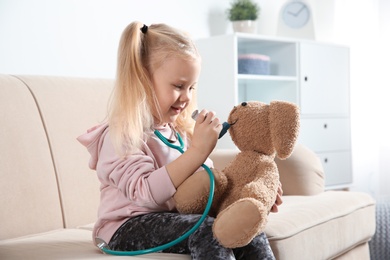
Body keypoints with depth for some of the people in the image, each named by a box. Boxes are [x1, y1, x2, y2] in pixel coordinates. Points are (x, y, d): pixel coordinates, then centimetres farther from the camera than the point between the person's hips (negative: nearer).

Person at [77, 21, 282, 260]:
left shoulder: (181, 130, 13)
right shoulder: (123, 136, -12)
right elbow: (147, 193, -26)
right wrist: (198, 151, -30)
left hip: (176, 220, 7)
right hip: (129, 228, -7)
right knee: (207, 231, -32)